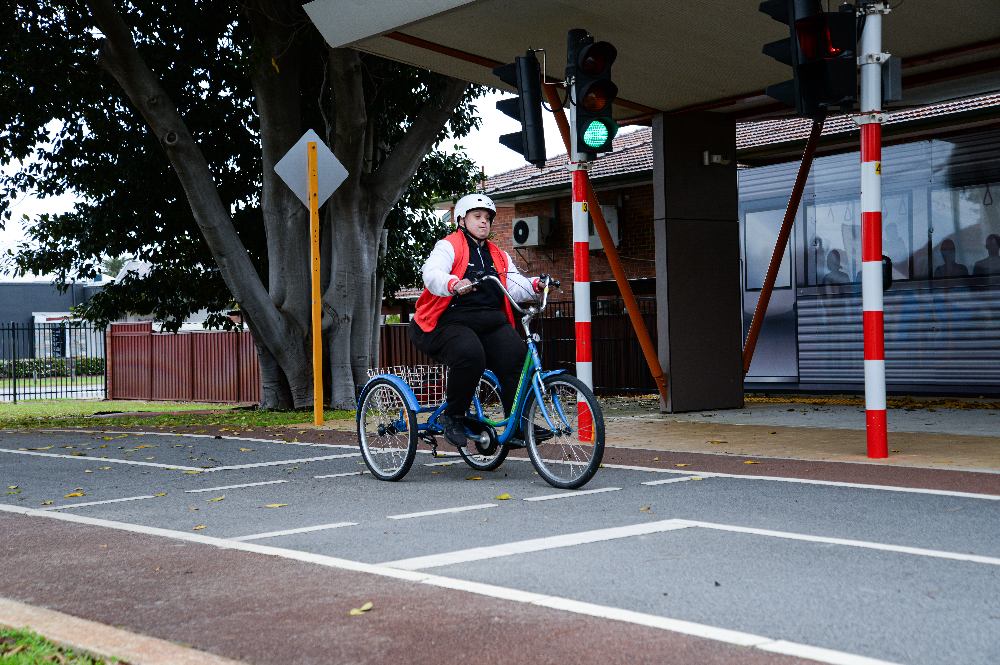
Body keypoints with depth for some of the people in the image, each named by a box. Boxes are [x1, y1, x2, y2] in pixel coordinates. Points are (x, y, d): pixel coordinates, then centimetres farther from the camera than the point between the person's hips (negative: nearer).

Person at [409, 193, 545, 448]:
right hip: (450, 321, -5)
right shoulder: (448, 247, 3)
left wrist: (535, 285, -13)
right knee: (470, 356, -34)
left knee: (517, 357, -21)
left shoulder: (499, 257, 22)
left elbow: (516, 288, 9)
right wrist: (455, 285, -39)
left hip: (490, 322, 5)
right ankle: (452, 417, -14)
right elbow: (433, 274, -17)